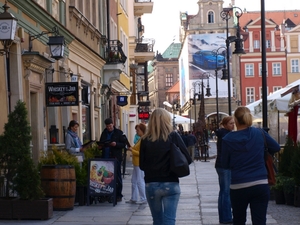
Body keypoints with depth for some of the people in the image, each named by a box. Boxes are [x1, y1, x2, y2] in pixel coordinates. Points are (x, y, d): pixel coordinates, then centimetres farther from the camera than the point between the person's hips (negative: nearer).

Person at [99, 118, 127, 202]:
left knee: (117, 176, -1)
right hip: (106, 158, 5)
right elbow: (101, 143, 27)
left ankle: (118, 195, 4)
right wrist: (101, 145, 5)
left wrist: (116, 144, -19)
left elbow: (124, 144, -3)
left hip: (116, 158, -5)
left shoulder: (119, 133, 0)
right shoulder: (104, 133, 16)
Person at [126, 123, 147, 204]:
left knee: (140, 181, -5)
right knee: (134, 180, 13)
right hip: (137, 163, 10)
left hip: (140, 164, -10)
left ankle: (144, 199, 3)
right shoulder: (140, 139, 15)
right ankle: (133, 198, 19)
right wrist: (131, 148, 7)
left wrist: (132, 150, -16)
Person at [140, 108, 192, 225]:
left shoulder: (145, 139, -1)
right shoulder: (174, 136, -5)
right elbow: (187, 159, -5)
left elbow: (142, 165, 4)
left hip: (151, 184, 2)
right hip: (171, 184, -2)